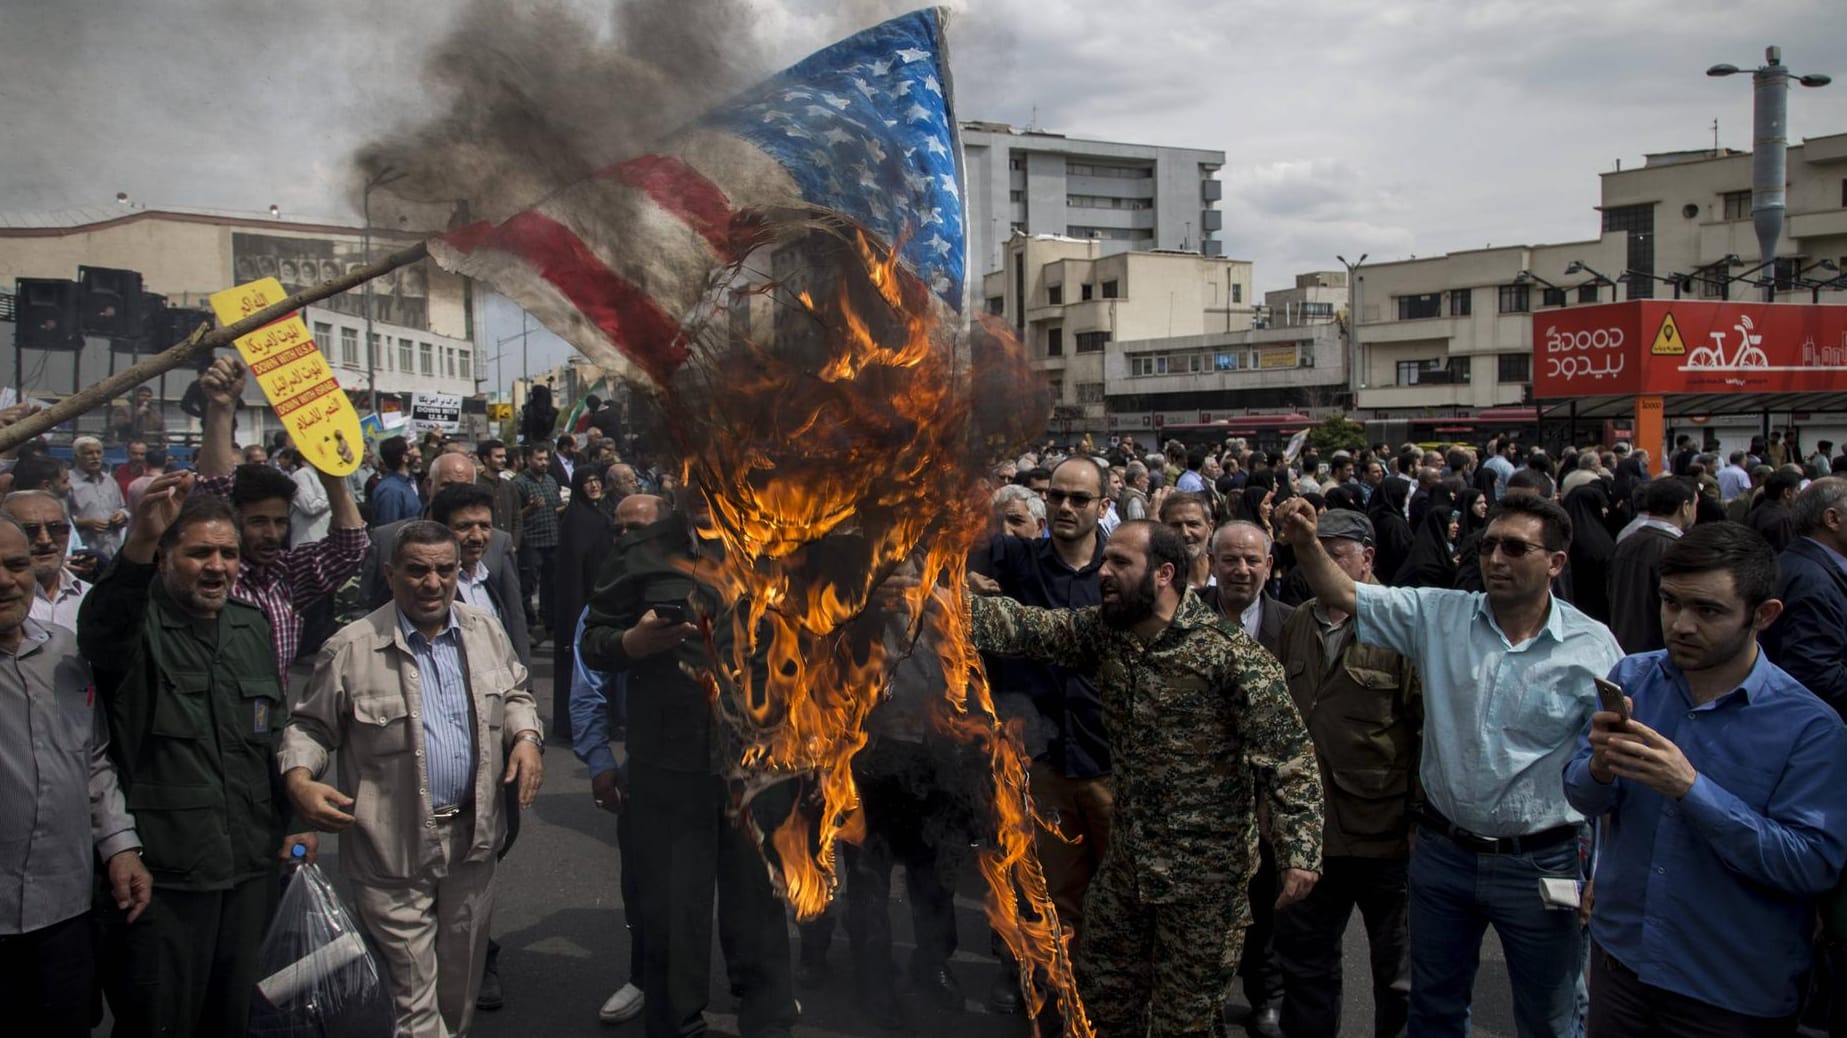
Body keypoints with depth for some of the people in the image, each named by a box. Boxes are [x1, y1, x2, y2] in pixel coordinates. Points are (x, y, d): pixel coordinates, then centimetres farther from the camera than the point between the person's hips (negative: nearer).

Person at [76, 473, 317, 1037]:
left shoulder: (253, 626, 10)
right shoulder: (138, 624, -8)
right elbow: (100, 631, -34)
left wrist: (295, 818, 13)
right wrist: (137, 544, -52)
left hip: (252, 868, 5)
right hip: (161, 875, -5)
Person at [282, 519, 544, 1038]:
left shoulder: (485, 632, 5)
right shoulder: (351, 648, -8)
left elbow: (514, 695, 18)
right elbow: (311, 726, -1)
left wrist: (526, 736, -1)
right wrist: (298, 779, -19)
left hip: (473, 838, 4)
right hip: (394, 851, -4)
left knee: (460, 984, 19)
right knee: (412, 997, 2)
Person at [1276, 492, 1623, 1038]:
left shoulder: (1593, 647, -9)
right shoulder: (1440, 615, -3)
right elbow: (1344, 595, -5)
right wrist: (1306, 542, -24)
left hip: (1541, 864, -2)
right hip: (1442, 850, 3)